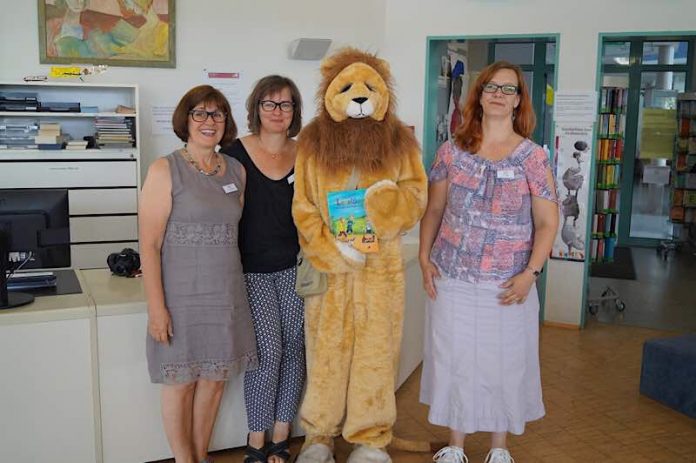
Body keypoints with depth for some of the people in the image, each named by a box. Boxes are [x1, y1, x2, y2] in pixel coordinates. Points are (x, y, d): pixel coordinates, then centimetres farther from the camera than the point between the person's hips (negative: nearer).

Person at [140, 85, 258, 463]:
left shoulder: (236, 171, 8)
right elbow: (149, 244, -11)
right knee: (182, 382, 7)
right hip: (182, 294, -5)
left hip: (226, 293, 5)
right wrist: (156, 307, -16)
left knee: (215, 379, 13)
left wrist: (236, 281, 9)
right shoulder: (165, 170, -7)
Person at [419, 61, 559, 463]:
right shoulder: (453, 151, 2)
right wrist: (425, 257, 0)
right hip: (452, 279, 2)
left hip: (507, 284, -1)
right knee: (453, 360, 10)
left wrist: (530, 273, -12)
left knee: (504, 363, 9)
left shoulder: (533, 157, -3)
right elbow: (433, 209, 9)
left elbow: (548, 222, -3)